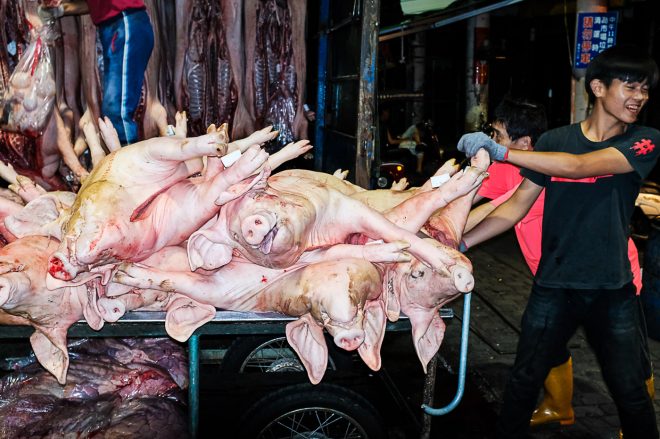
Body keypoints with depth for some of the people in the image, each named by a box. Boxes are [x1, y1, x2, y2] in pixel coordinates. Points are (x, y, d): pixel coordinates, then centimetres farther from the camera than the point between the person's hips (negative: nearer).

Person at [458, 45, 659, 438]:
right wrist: (460, 243, -8)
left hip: (614, 289, 0)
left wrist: (500, 151, -26)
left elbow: (579, 165, -21)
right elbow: (517, 205, 1)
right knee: (524, 381, 7)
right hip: (554, 285, 1)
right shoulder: (555, 141, 1)